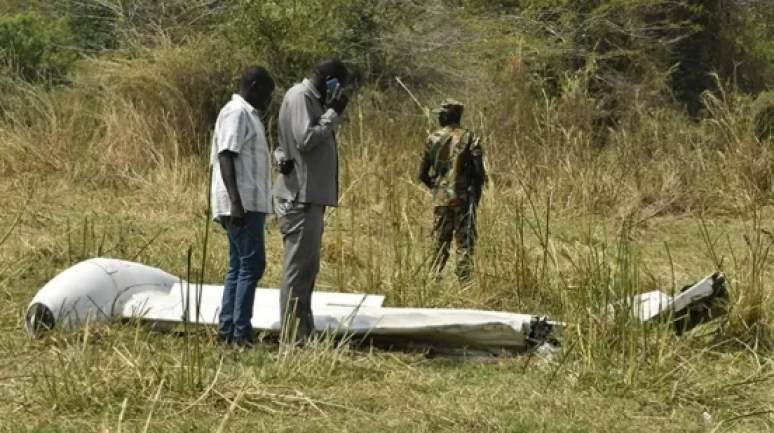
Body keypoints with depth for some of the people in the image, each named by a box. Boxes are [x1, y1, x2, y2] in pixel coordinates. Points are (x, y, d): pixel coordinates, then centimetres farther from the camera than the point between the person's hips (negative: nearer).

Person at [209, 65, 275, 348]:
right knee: (251, 265, -11)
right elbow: (226, 157, -19)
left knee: (238, 267, 9)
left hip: (249, 203, 10)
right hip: (243, 204, -10)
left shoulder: (247, 114, 20)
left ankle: (227, 330, 10)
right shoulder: (236, 112, -11)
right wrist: (236, 202, -27)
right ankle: (241, 333, -11)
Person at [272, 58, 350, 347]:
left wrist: (330, 113, 3)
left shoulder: (311, 98, 18)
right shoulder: (300, 97, -11)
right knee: (298, 267, -8)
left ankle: (302, 333, 19)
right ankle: (293, 337, -6)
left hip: (310, 195, 10)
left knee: (306, 267, 13)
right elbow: (305, 139, -20)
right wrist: (333, 114, -13)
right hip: (301, 196, -10)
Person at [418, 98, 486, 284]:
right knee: (465, 243, 1)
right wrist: (475, 194, 6)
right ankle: (465, 283, -3)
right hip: (463, 198, -2)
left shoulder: (432, 139, 1)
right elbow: (479, 172, -9)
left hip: (440, 199, 2)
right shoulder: (470, 138, -5)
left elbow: (423, 174, 4)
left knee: (440, 242, 13)